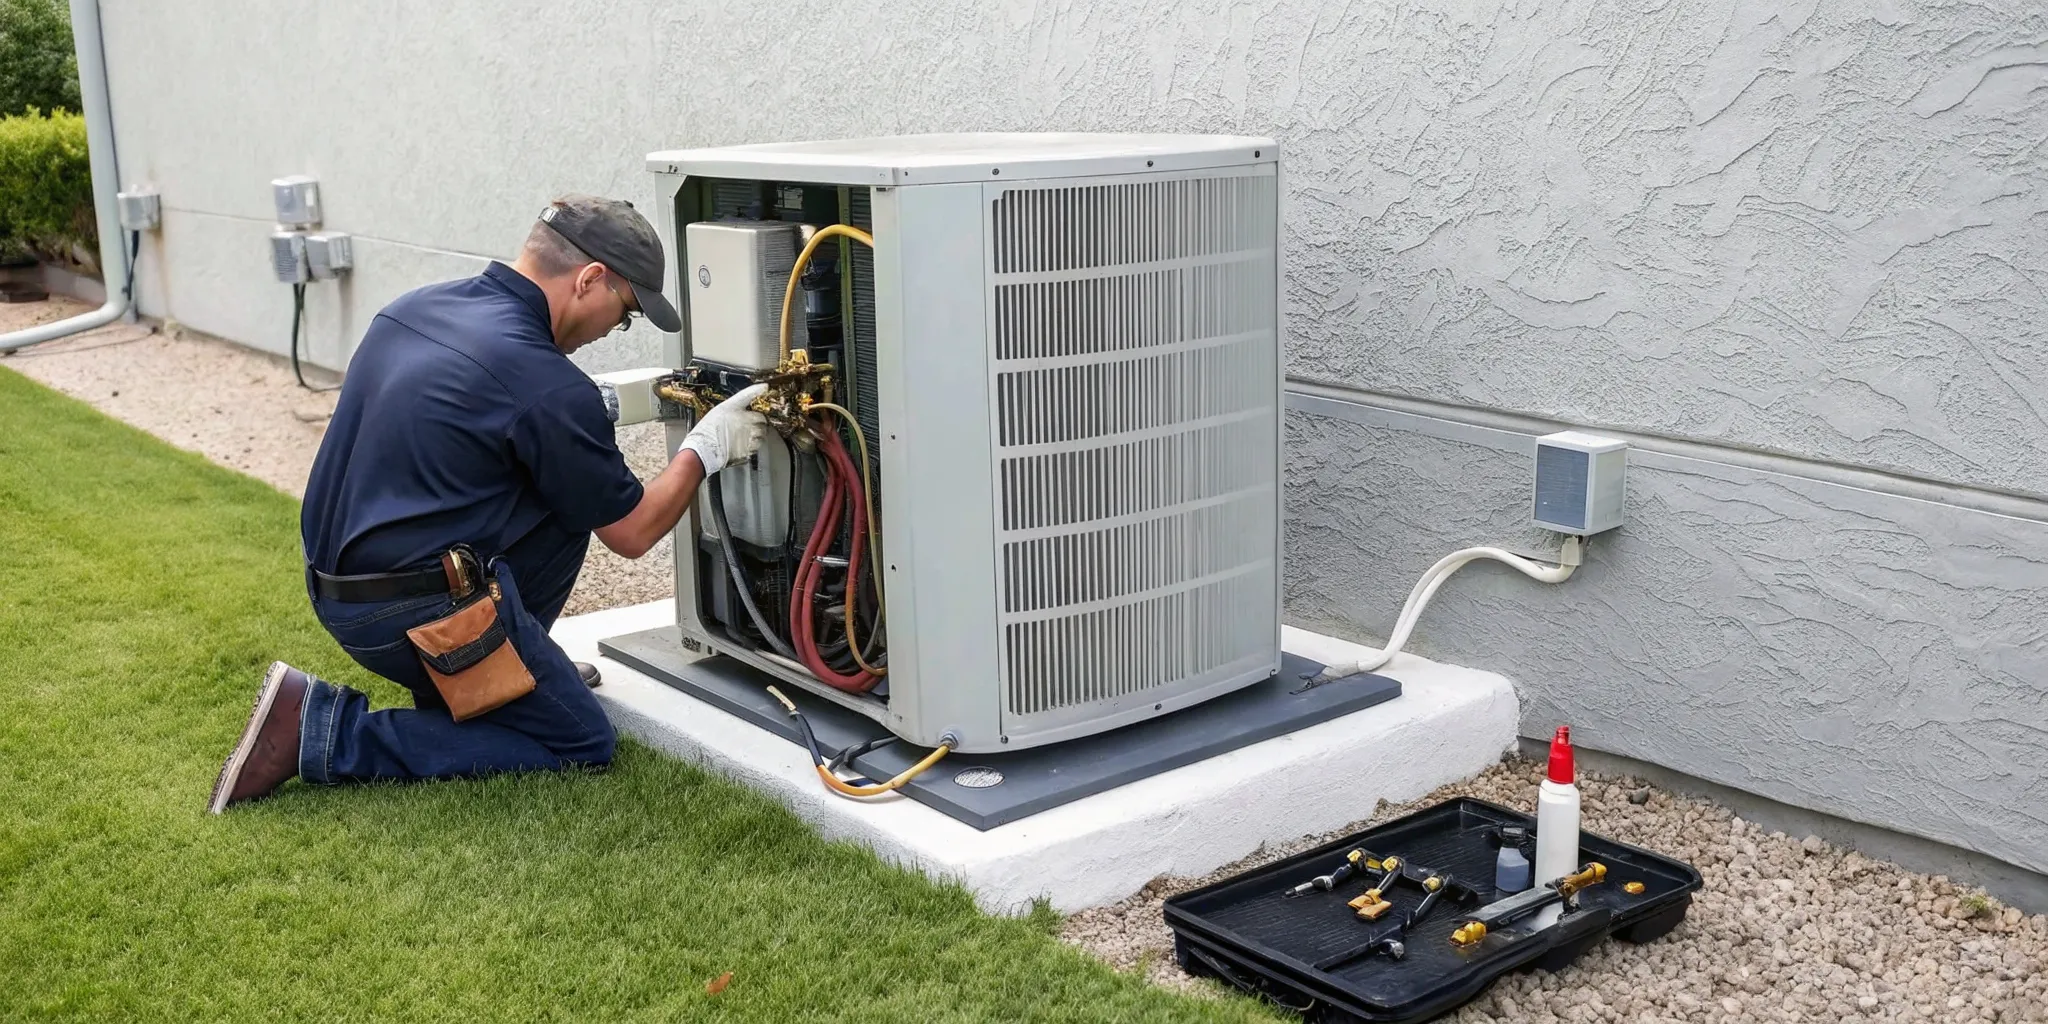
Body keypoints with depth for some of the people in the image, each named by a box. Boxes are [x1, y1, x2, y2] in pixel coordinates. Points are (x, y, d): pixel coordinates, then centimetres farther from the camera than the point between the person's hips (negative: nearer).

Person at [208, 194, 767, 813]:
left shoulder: (415, 306, 6)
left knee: (574, 494, 16)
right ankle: (327, 733, -4)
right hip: (413, 612, -9)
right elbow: (632, 533, -6)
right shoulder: (548, 386, -18)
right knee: (582, 745, 4)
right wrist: (706, 448, 8)